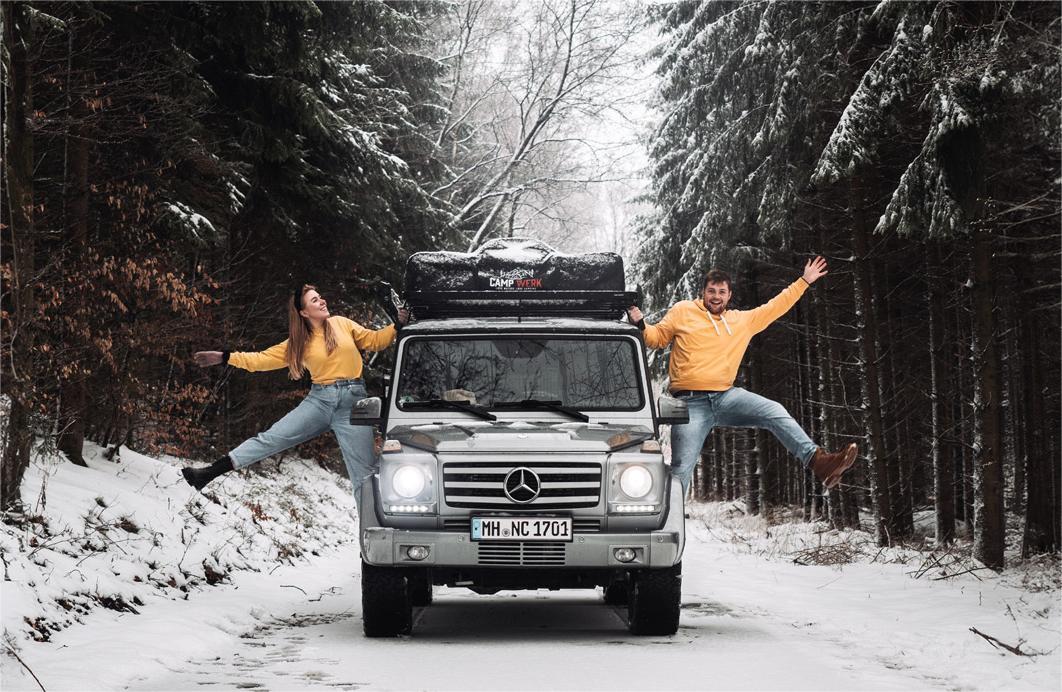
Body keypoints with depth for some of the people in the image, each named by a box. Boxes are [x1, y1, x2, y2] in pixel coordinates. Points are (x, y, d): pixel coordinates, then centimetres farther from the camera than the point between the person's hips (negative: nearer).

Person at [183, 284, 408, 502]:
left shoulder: (342, 325, 6)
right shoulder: (299, 343, 7)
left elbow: (373, 340, 11)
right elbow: (263, 359, 6)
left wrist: (398, 326, -4)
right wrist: (224, 358, 1)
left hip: (353, 402, -1)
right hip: (319, 401, 1)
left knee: (364, 474, -3)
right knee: (269, 439, -8)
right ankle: (209, 473, -8)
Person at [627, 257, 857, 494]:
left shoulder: (742, 321, 16)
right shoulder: (682, 312, 7)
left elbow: (776, 307, 23)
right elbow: (657, 337, 12)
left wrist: (804, 281, 23)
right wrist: (640, 325, -9)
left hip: (726, 397, 3)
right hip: (692, 403, -3)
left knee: (775, 412, -18)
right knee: (681, 469, -10)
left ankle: (816, 460, -26)